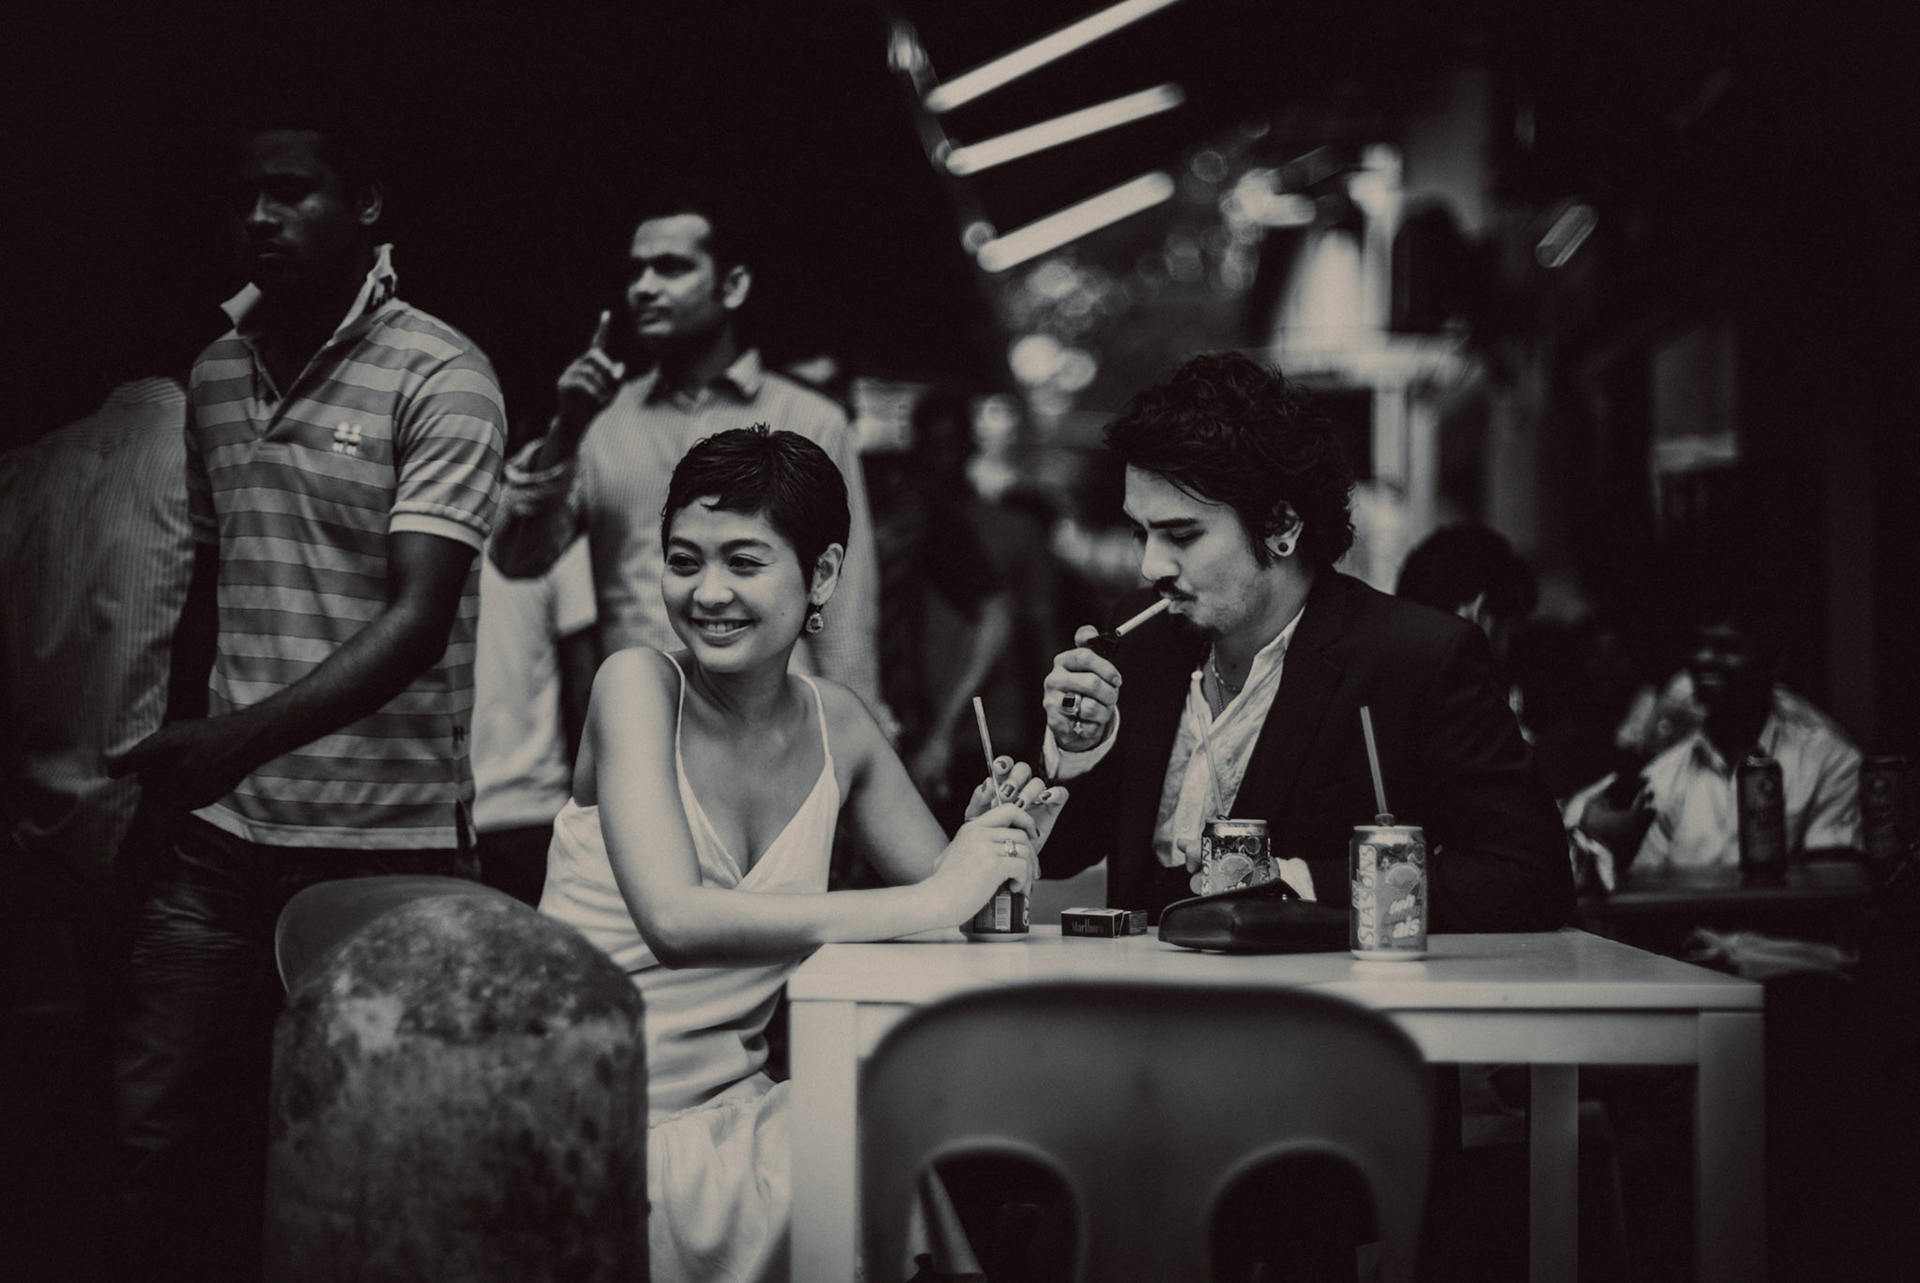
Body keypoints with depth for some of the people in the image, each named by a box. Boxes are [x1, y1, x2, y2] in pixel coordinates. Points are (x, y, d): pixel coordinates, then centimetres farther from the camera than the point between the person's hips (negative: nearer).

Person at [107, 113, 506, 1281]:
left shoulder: (438, 377, -9)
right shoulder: (216, 374, 11)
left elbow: (420, 619, -17)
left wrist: (245, 736, -27)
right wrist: (178, 739, 12)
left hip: (388, 843, -5)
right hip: (222, 836, 5)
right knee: (160, 1120, 3)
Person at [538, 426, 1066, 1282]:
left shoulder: (834, 724, 5)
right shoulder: (638, 683, -10)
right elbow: (674, 917, -25)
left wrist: (998, 845, -14)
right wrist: (928, 901, -26)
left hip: (736, 1110, 6)